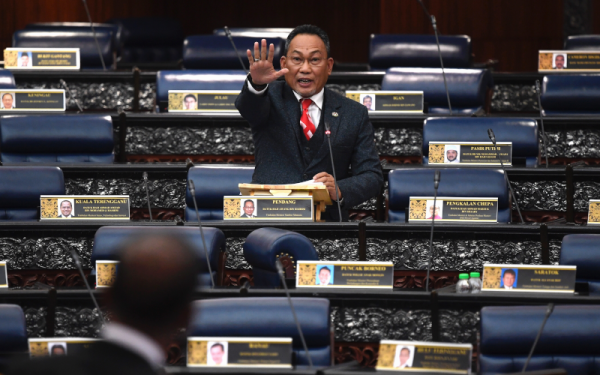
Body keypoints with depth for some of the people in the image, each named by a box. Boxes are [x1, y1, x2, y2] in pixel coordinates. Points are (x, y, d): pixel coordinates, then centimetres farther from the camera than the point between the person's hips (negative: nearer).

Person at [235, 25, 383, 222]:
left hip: (326, 219, 2)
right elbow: (247, 106, -13)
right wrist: (257, 84, -36)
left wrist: (340, 191, -13)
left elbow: (372, 176, 8)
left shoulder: (354, 115, 12)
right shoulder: (271, 97, 10)